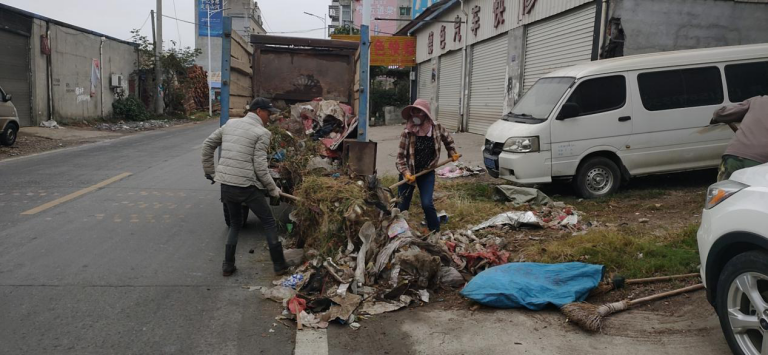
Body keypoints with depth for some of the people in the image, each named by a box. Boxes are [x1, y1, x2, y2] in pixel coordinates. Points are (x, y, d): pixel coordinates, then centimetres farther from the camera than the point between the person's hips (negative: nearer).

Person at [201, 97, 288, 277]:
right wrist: (272, 189, -2)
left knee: (235, 223, 24)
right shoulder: (262, 133, -9)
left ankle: (228, 266, 23)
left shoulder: (230, 124, 10)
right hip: (247, 187, -6)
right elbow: (260, 167, -14)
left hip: (226, 185, 6)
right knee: (269, 223, 10)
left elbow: (208, 145, 16)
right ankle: (279, 265, 14)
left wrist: (209, 171, 25)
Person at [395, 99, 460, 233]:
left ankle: (436, 232, 8)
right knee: (402, 205, 6)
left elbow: (448, 139, 13)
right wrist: (406, 173, -25)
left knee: (427, 204, -9)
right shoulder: (407, 132, -17)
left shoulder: (436, 127, -10)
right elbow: (401, 156, -15)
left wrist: (452, 153, 11)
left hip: (427, 173, 1)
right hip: (409, 173, 0)